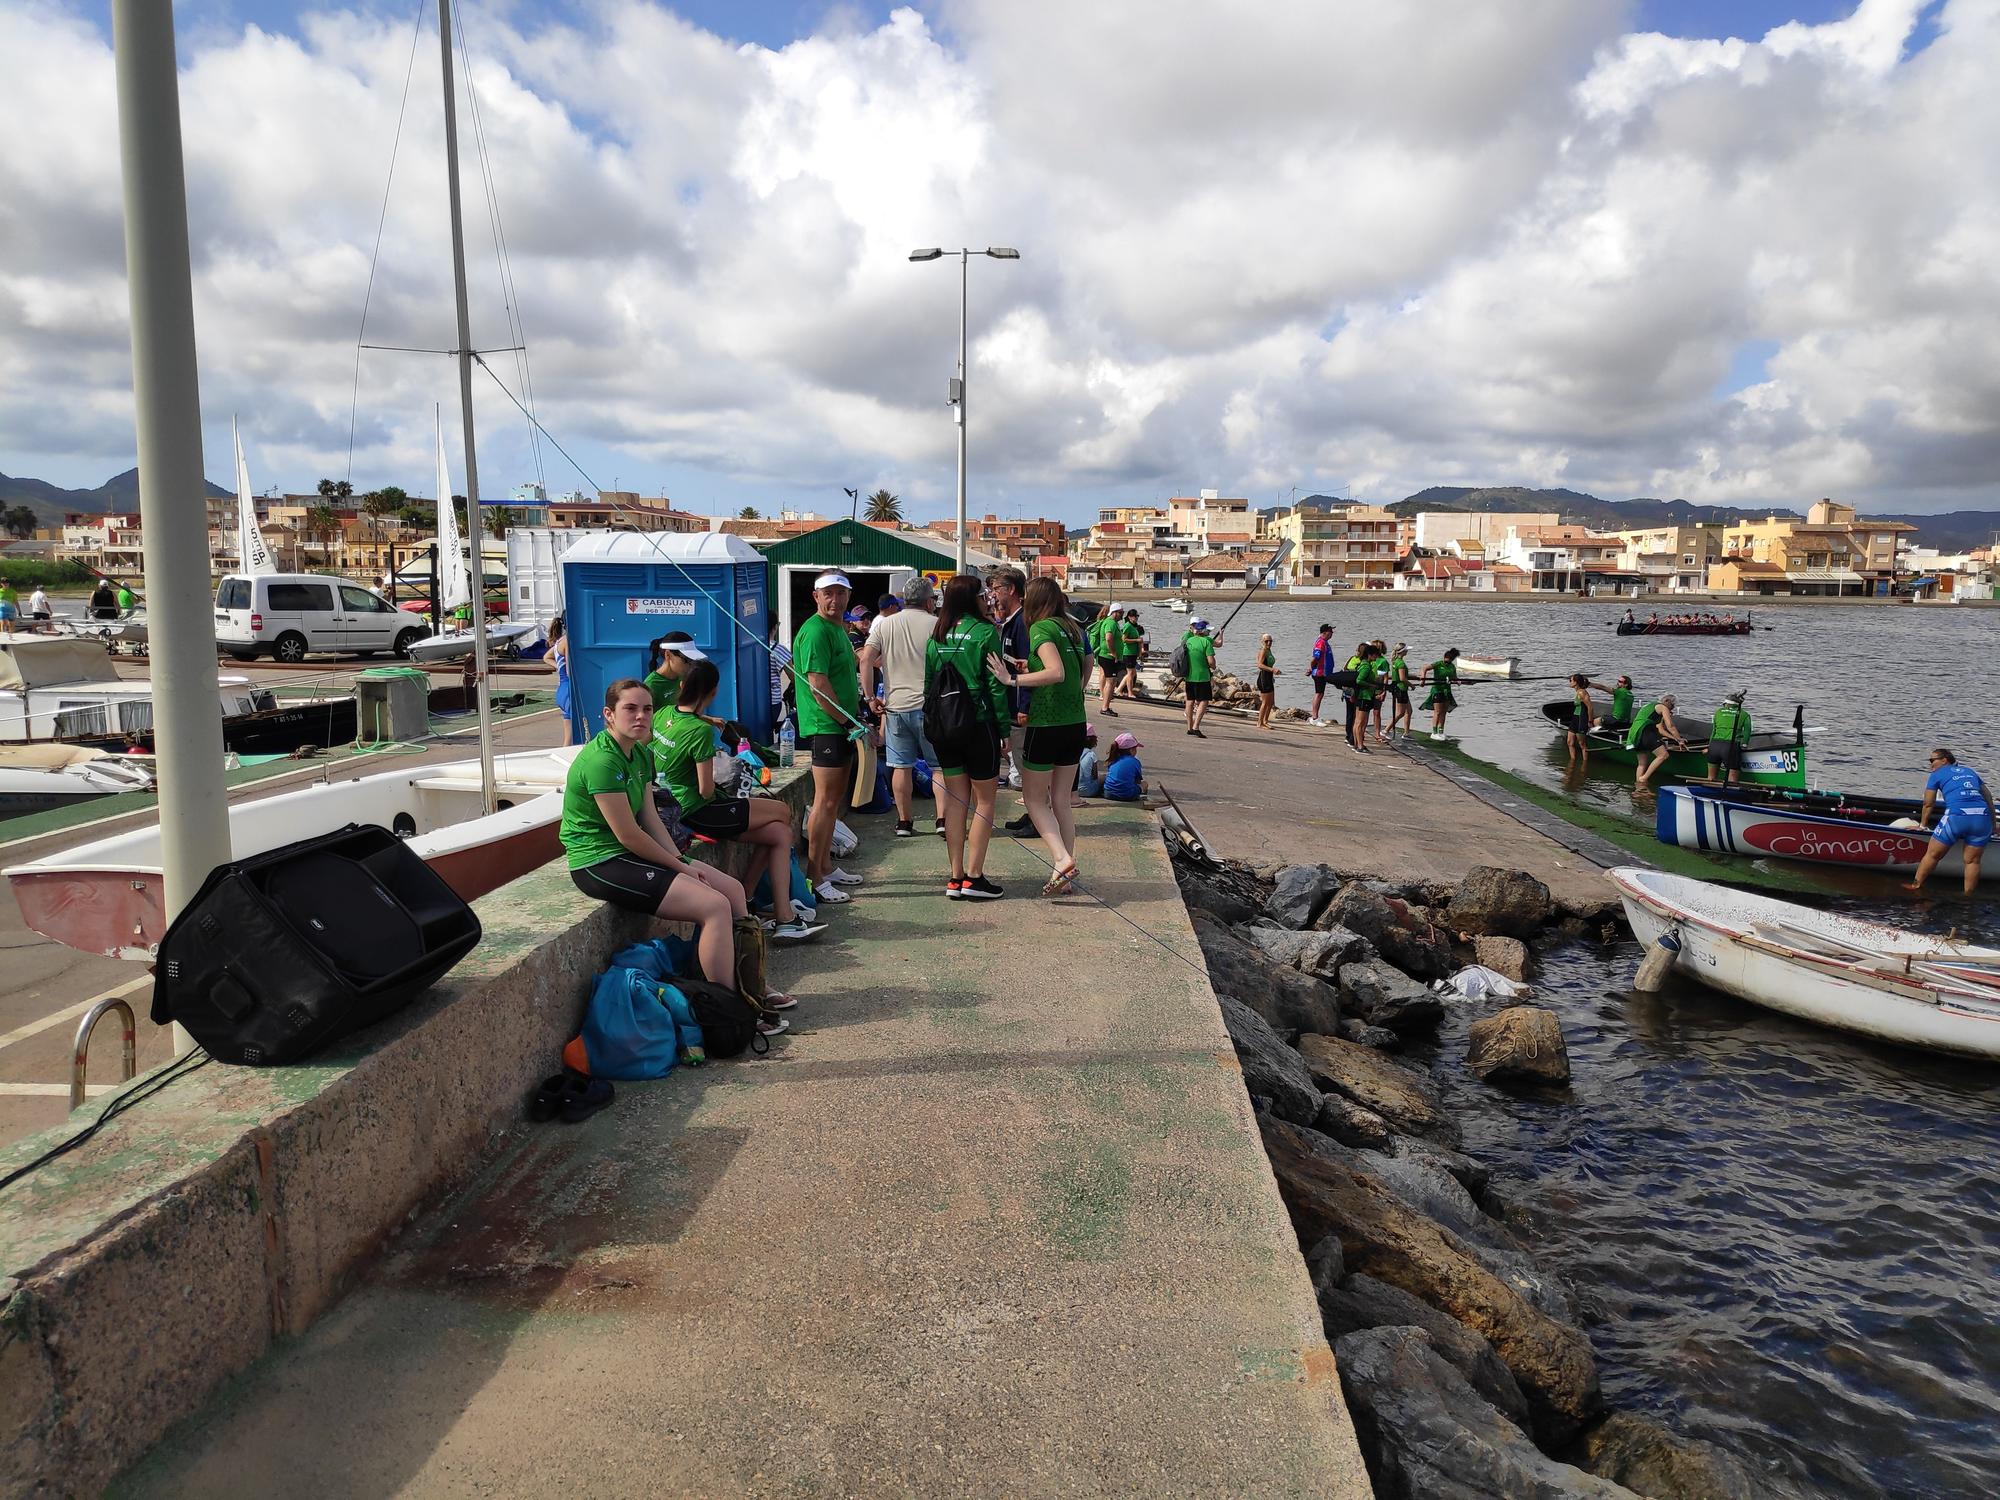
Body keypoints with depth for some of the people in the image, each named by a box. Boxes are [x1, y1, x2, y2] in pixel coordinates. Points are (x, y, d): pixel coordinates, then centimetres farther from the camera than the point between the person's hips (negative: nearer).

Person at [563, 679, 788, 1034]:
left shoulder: (641, 753, 8)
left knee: (733, 889, 8)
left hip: (627, 855, 10)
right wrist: (680, 867, -10)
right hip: (599, 863, -10)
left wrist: (682, 861, -3)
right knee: (715, 905, -19)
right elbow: (628, 835, -20)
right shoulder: (602, 761, -22)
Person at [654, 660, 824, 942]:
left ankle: (785, 919, -1)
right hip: (696, 812, -9)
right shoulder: (700, 731, -22)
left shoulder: (664, 714, 1)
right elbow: (706, 790, -18)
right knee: (783, 812, 4)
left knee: (781, 833, 4)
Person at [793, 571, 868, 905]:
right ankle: (814, 879, -6)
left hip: (842, 724, 10)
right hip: (826, 726, -10)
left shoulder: (838, 628, 17)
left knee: (835, 798, 16)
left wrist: (856, 717, 21)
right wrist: (849, 722, -18)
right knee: (825, 800, -10)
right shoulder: (816, 631, -16)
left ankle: (826, 867, 26)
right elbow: (818, 684, -22)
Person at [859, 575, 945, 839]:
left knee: (901, 766, 9)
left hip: (896, 705, 3)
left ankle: (904, 822, 13)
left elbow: (866, 660, -2)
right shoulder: (936, 624, -2)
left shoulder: (884, 624, 7)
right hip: (928, 705, -3)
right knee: (939, 765, 6)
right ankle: (942, 819, 0)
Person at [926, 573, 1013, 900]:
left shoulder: (937, 636, 7)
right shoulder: (984, 632, -10)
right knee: (984, 801, 5)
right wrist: (1005, 726, -6)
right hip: (978, 724, -5)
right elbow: (996, 684, -12)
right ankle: (974, 878, 3)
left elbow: (928, 683, 8)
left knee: (956, 801, 11)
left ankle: (956, 879, 13)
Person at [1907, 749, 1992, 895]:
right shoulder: (1970, 771, 26)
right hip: (1982, 816, 4)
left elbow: (1928, 804, 14)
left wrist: (1923, 825, 27)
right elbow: (1989, 797, 25)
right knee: (1973, 861, 11)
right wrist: (1992, 824, 29)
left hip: (1957, 815, -4)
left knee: (1932, 854, 11)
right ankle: (1968, 896, 15)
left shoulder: (1937, 774, 13)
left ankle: (1916, 884, 22)